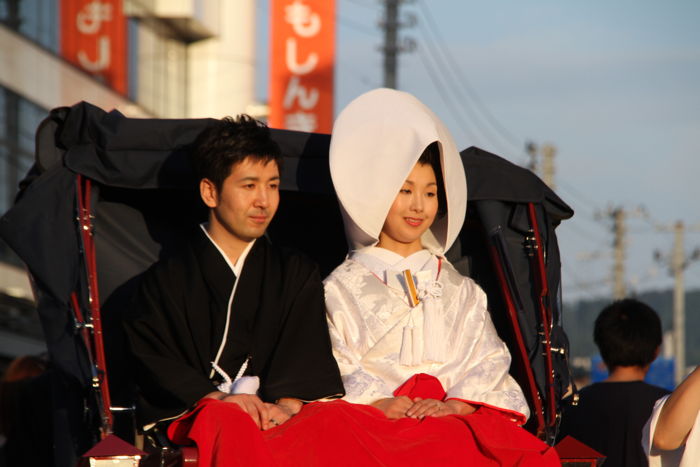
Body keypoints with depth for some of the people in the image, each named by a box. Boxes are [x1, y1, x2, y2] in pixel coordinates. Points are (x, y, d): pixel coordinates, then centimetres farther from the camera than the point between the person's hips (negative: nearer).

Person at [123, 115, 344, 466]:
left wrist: (288, 403, -15)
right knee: (231, 426, -40)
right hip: (196, 415, -2)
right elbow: (152, 359, 3)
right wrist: (215, 398, -16)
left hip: (281, 414, 2)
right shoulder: (166, 281, 17)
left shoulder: (298, 275, 25)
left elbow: (307, 351, 8)